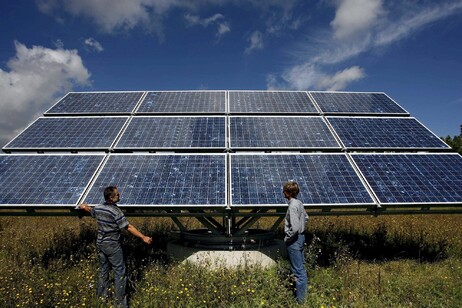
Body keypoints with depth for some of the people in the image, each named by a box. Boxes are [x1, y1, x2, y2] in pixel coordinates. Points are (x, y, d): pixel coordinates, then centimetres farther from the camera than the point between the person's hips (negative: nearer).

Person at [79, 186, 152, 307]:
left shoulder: (98, 208, -1)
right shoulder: (116, 211, -23)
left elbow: (89, 209, 23)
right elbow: (128, 227, -25)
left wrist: (83, 206, 48)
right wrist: (143, 237, -23)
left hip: (100, 244, 7)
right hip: (112, 246, -7)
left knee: (103, 270, 22)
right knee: (119, 272, 4)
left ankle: (101, 295, 35)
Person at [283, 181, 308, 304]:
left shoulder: (292, 206, -23)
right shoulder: (299, 203, 5)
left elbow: (294, 228, -28)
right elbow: (306, 218, 21)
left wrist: (287, 238, -14)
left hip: (294, 240, -9)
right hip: (301, 237, 10)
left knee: (298, 271, 1)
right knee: (301, 268, 18)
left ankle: (301, 299, 11)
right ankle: (304, 293, 31)